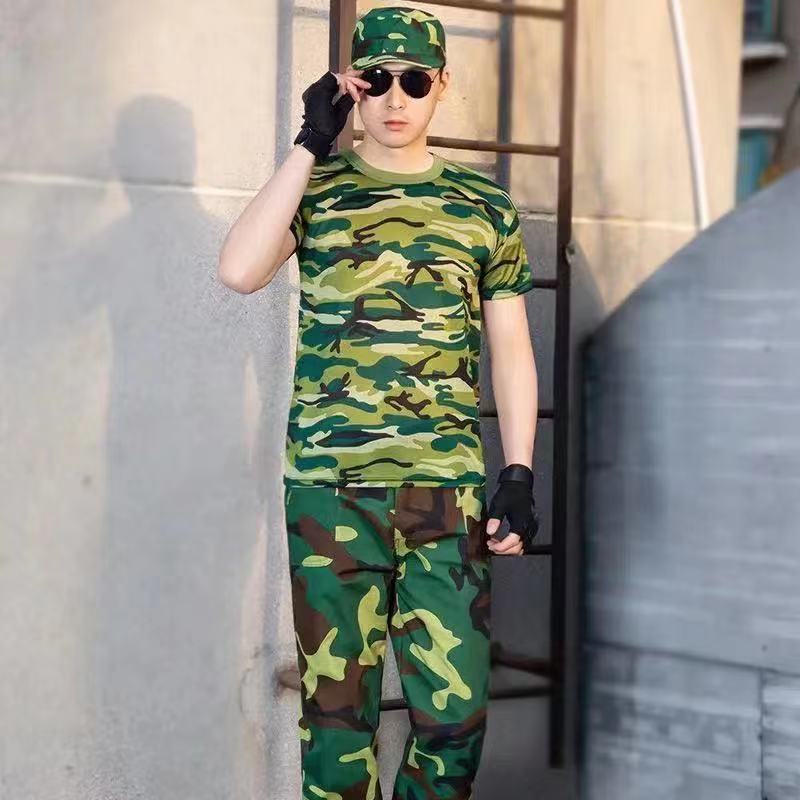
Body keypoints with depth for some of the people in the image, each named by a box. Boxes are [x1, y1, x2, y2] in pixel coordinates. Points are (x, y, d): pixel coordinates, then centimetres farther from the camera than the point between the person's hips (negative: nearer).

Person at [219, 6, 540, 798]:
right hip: (328, 484, -1)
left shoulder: (485, 206, 11)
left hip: (449, 487, 1)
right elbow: (239, 270, -12)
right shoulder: (313, 189, 7)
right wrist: (310, 144, -9)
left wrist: (519, 476, 3)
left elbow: (510, 348, 11)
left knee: (456, 710, -1)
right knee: (336, 703, 4)